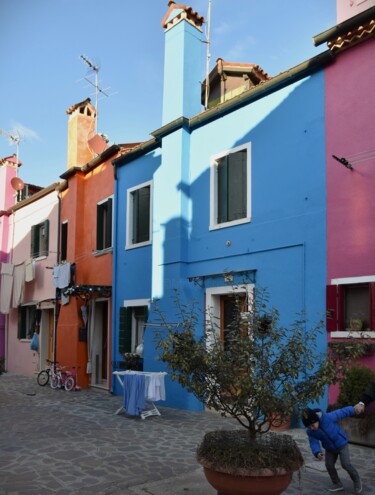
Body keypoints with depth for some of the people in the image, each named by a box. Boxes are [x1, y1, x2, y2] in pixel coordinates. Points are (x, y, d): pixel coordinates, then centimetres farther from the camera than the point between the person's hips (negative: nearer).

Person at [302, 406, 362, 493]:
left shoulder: (328, 417, -34)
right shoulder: (310, 431, -21)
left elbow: (342, 412, -21)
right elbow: (314, 443, -22)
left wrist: (354, 409, -8)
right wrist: (318, 453, -43)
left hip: (341, 443, -4)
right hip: (330, 448, 4)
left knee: (346, 464, -11)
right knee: (329, 465, 1)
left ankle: (357, 480, 15)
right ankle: (337, 484, 23)